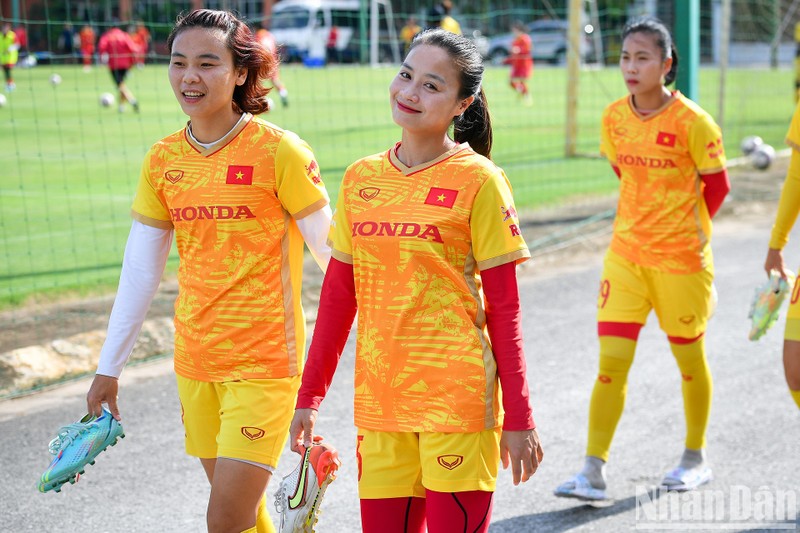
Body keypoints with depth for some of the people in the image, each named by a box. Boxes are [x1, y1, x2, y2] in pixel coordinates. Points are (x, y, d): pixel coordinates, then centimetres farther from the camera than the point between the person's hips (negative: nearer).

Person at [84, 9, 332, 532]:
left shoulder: (278, 151, -12)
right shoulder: (163, 160, 4)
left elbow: (333, 254, -7)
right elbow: (140, 268, 10)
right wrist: (109, 368, 12)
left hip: (264, 361, -5)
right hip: (195, 360, 5)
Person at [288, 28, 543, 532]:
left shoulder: (478, 179, -5)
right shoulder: (360, 178, 8)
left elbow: (503, 305, -5)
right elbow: (339, 294, 13)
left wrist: (518, 417, -6)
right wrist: (310, 395, 12)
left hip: (457, 401, -4)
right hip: (379, 401, 4)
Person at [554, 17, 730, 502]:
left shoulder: (691, 122, -14)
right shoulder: (614, 118, 0)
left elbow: (717, 186, -3)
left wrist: (682, 229, 6)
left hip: (680, 259, -4)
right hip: (625, 253, 4)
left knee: (689, 357, 11)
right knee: (612, 360, -3)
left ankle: (696, 458, 30)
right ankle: (594, 472, -2)